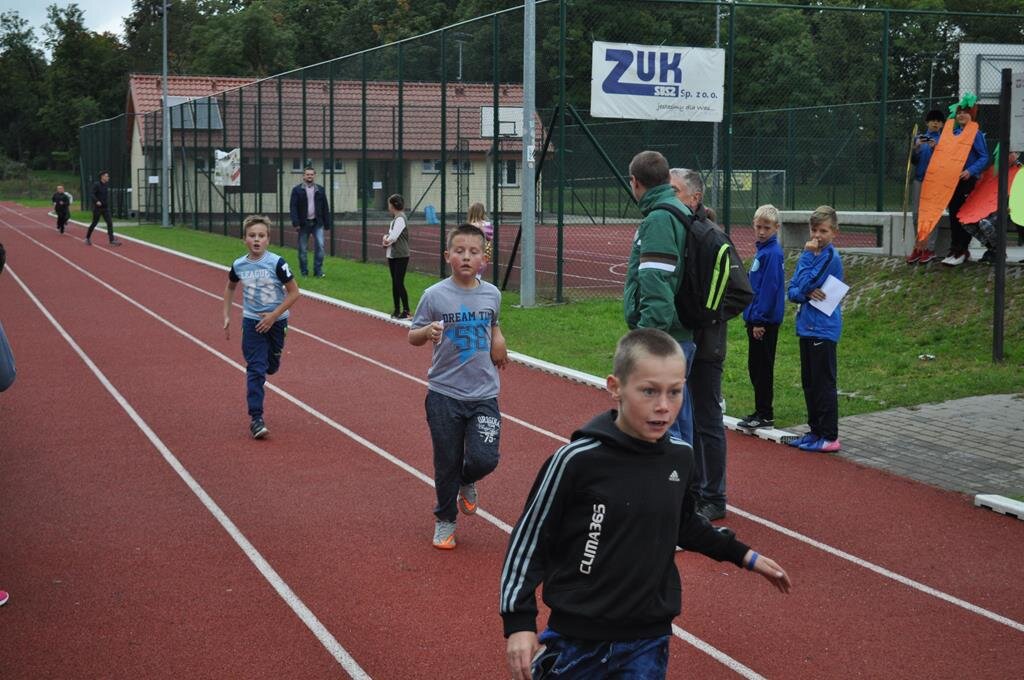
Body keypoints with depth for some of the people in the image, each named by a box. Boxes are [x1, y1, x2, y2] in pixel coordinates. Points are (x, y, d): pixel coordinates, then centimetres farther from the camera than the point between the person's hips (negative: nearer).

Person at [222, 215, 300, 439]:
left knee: (271, 366, 13)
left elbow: (294, 292, -11)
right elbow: (230, 288, 16)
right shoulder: (239, 265, -5)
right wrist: (227, 316, 10)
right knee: (255, 369, -8)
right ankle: (256, 418, -9)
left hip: (276, 321, 0)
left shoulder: (276, 263, -15)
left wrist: (273, 316, -15)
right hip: (252, 322, 1)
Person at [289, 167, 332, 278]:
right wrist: (296, 223, -15)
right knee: (303, 249, 4)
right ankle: (304, 272, 13)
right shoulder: (297, 190, 0)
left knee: (320, 245, -11)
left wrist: (327, 223, 5)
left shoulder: (320, 190, 9)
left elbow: (325, 208, 9)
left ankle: (318, 270, -4)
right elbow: (293, 207, -5)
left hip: (317, 223, 1)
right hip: (304, 223, -1)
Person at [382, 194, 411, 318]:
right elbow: (390, 235, 17)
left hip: (400, 256, -9)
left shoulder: (400, 218, -14)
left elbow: (393, 237, -21)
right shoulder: (394, 219, 15)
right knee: (394, 283, 11)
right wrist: (386, 238, -4)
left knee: (399, 283, -9)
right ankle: (397, 311, 17)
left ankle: (406, 311, -5)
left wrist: (387, 240, -2)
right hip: (392, 255, 9)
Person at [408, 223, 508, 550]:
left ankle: (466, 482, 26)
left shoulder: (492, 294, 2)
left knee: (484, 458, -10)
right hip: (444, 393, -2)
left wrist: (498, 340, 4)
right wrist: (428, 331, -22)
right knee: (447, 464, 7)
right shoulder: (435, 295, -7)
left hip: (484, 394, 2)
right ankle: (444, 520, 29)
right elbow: (412, 336, -1)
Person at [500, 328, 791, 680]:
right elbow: (529, 538, -8)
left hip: (650, 641, 4)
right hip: (578, 640, -3)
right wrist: (519, 621, -11)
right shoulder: (577, 460, -16)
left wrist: (742, 555, 19)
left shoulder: (680, 457, -1)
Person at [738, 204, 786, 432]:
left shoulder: (772, 253, -16)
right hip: (757, 319, 9)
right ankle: (761, 411, 23)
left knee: (762, 368, -2)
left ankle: (766, 415, 5)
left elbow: (769, 288, -20)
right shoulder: (763, 250, 13)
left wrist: (759, 319, -19)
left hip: (765, 321, -9)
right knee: (755, 367, 15)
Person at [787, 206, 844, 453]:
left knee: (824, 383, -4)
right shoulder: (810, 255, 11)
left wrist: (808, 254, -9)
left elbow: (805, 283, -18)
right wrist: (807, 293, -14)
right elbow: (792, 291, 7)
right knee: (809, 383, 14)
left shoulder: (831, 258, -12)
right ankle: (816, 431, 23)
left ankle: (829, 437, 1)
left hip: (823, 329, -8)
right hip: (806, 326, 8)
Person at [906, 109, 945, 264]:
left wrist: (936, 148, -18)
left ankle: (930, 248, -3)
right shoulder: (919, 138, 11)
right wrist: (916, 148, -11)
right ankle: (918, 247, 8)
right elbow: (913, 160, 7)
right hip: (919, 179, 3)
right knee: (917, 214, 3)